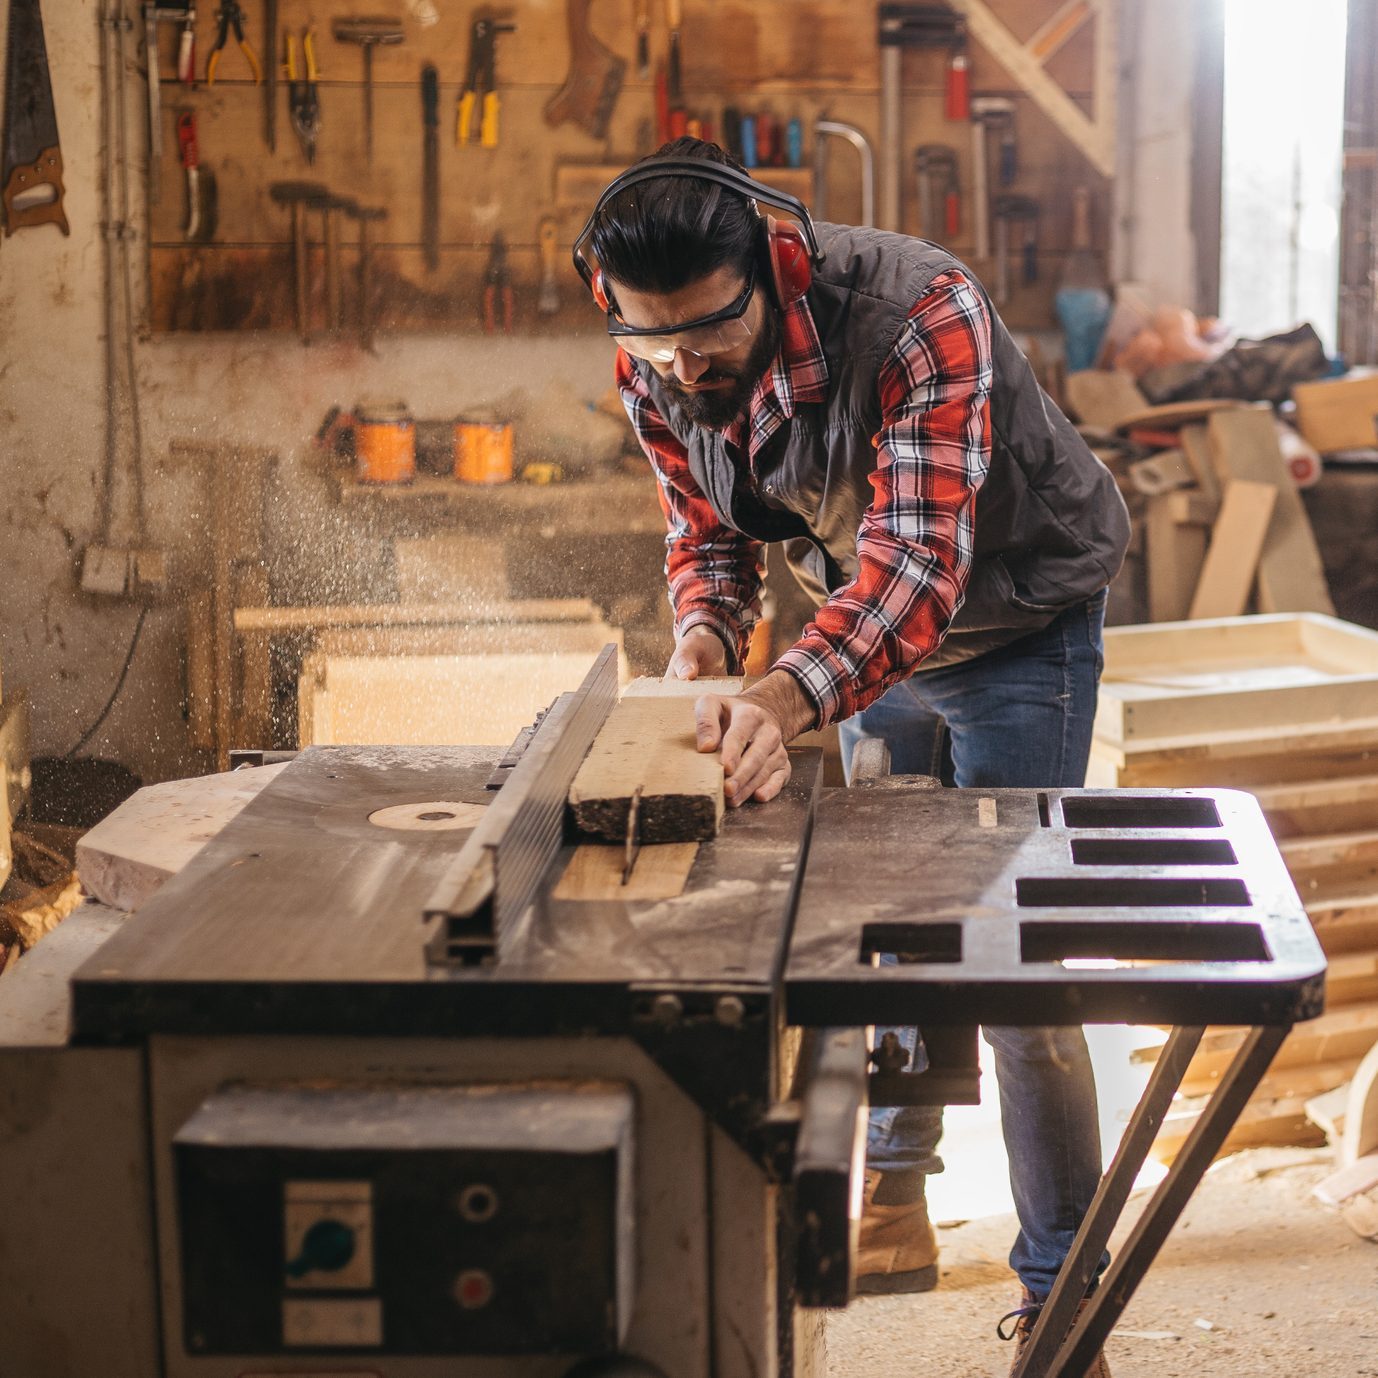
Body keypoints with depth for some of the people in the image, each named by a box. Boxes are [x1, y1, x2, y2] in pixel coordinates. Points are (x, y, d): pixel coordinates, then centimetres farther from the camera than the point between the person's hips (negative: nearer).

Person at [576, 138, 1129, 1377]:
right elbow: (708, 536, -3)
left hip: (1016, 617, -6)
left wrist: (786, 701, -61)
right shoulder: (653, 371, -18)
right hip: (871, 631, 6)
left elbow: (919, 558, -45)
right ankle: (894, 1206, 31)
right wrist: (705, 643, -27)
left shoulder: (923, 312, -38)